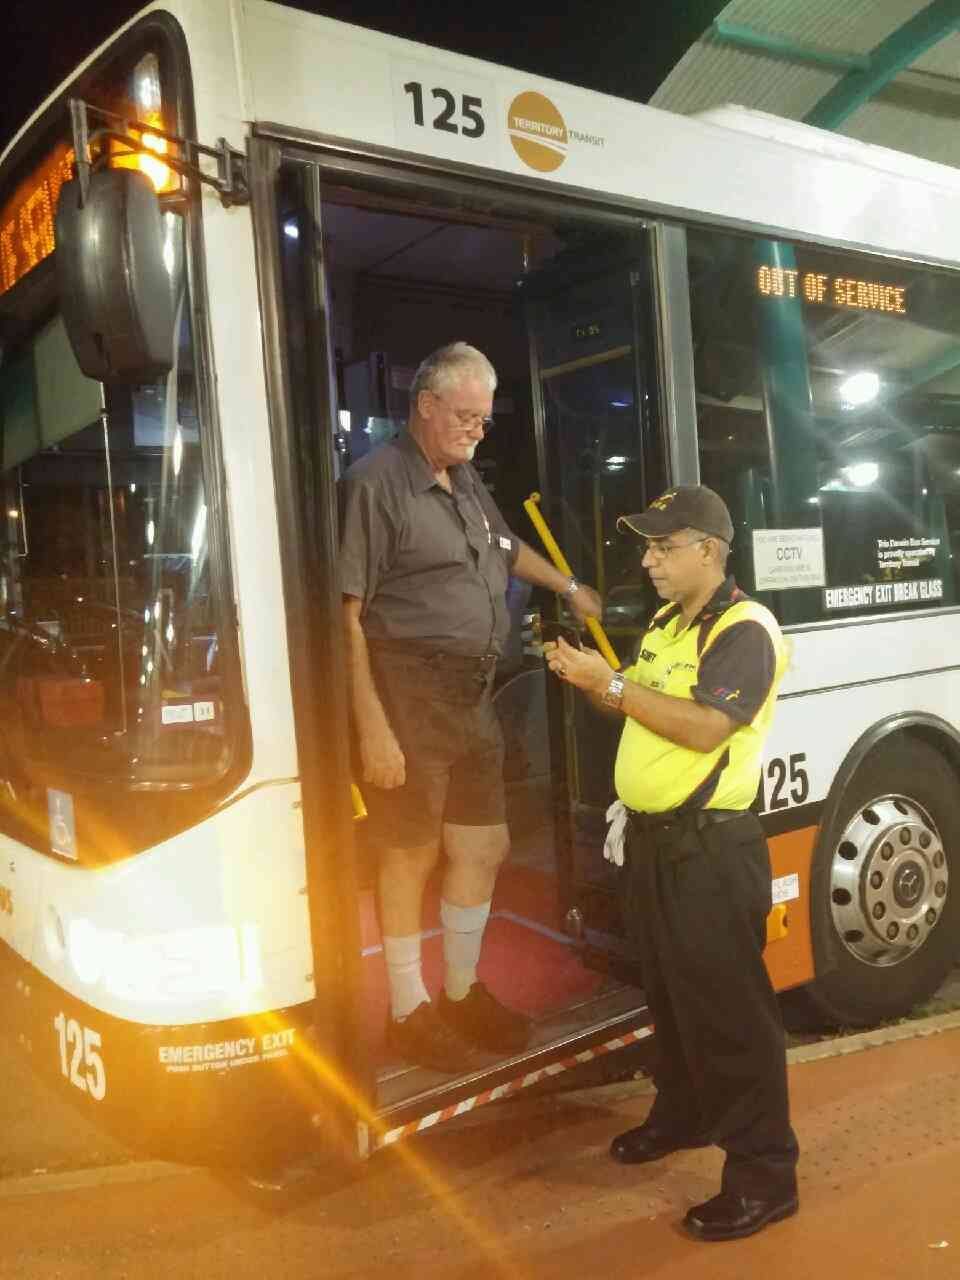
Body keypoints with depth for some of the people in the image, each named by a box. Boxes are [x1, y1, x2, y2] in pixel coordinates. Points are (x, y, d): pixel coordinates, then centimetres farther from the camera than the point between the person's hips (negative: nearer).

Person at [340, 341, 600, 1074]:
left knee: (485, 847, 15)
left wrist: (570, 588, 41)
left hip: (473, 696, 9)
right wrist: (373, 727, -22)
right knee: (411, 855, 4)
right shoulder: (377, 483, -13)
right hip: (409, 697, -8)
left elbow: (509, 547, 34)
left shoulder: (466, 482, 13)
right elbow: (348, 615, -18)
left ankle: (461, 993, 35)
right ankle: (408, 1014, 23)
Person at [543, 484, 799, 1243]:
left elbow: (703, 728, -25)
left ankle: (764, 1175, 12)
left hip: (712, 847, -9)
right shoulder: (666, 624, 13)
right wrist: (591, 680, 0)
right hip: (652, 839, 9)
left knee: (730, 1008, -1)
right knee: (669, 994, 22)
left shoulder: (745, 630, -14)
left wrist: (612, 684, -22)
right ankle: (683, 1115, 41)